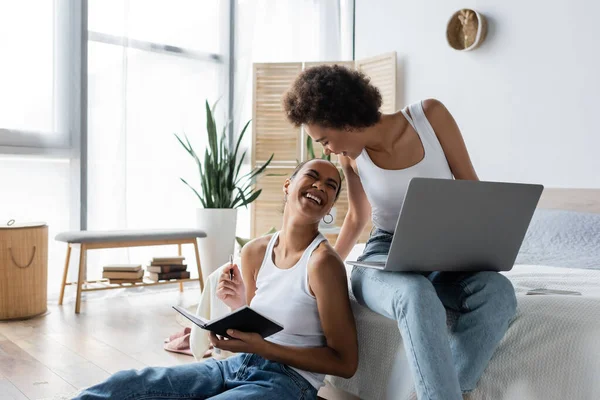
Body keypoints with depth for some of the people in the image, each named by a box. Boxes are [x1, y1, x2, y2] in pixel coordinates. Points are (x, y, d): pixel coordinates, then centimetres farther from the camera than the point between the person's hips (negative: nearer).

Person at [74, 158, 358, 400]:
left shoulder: (322, 261, -15)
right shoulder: (254, 252, 4)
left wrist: (260, 347, -21)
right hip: (238, 366, 6)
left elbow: (345, 362, -12)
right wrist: (240, 305, -8)